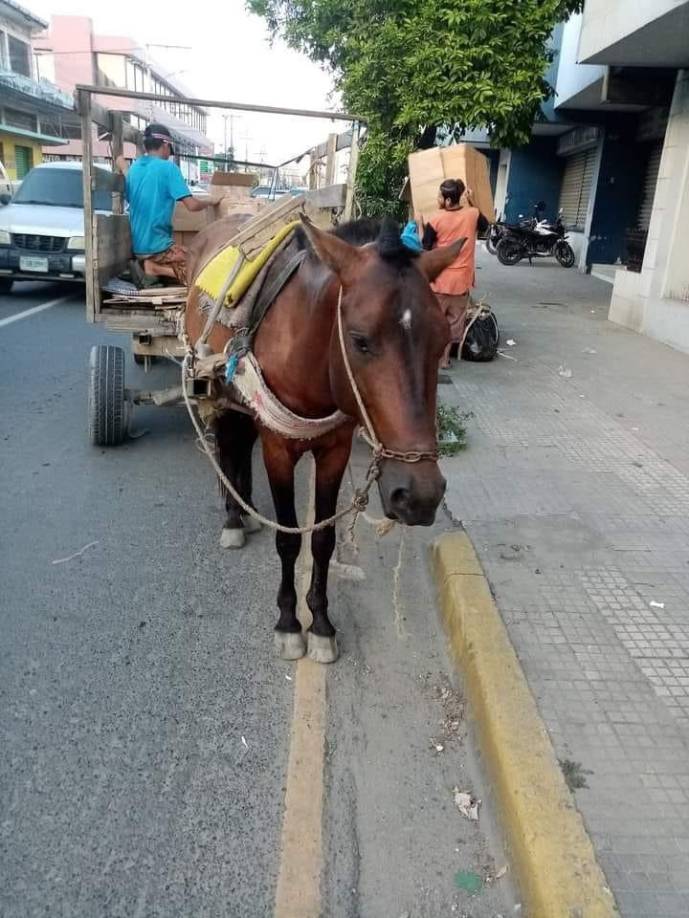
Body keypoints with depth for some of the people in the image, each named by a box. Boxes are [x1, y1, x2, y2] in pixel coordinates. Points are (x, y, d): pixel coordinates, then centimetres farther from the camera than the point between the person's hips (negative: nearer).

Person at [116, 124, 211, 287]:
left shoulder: (134, 168, 10)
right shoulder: (168, 167, -11)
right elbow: (192, 205, -14)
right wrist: (210, 201, 6)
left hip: (137, 246, 8)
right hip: (157, 246, -8)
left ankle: (146, 265, 2)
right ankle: (153, 268, -11)